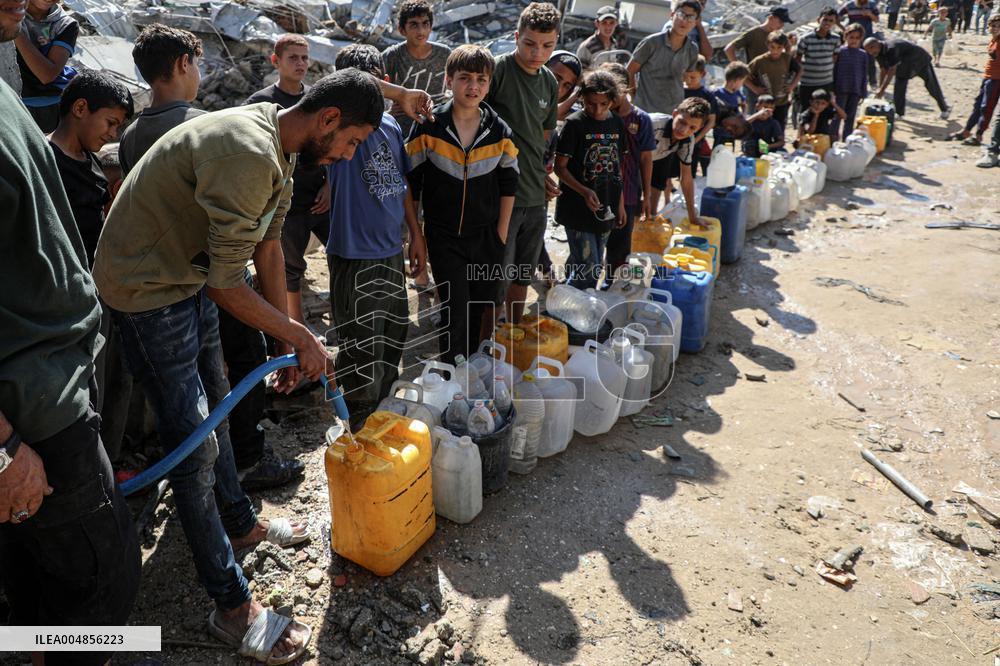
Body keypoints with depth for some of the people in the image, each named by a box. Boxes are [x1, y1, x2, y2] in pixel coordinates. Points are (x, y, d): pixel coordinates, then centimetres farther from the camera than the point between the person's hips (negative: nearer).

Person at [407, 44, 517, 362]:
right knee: (456, 311, -6)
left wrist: (501, 235, 5)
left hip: (486, 237, 3)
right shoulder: (428, 127, -9)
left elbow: (508, 184, 8)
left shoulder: (499, 131, -1)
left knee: (481, 309, 13)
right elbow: (410, 184, -3)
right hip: (444, 237, -3)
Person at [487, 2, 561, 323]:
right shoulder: (498, 69, -12)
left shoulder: (550, 82, 9)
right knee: (498, 279, 0)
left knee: (522, 274, 19)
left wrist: (542, 175, 13)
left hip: (534, 195, 7)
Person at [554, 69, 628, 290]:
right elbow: (560, 167, -10)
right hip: (578, 209, -6)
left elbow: (619, 166, 14)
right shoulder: (575, 124, -10)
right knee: (588, 268, -9)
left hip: (605, 208, 6)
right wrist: (584, 191, -23)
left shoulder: (616, 123, 7)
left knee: (596, 266, 14)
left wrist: (620, 203, 13)